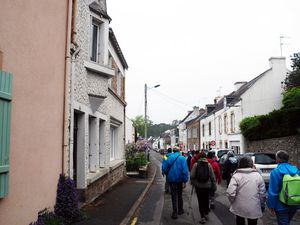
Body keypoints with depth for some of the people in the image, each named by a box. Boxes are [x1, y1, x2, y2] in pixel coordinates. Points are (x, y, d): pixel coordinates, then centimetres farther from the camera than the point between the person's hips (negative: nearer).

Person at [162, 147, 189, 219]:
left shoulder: (169, 157, -5)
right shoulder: (182, 158, -9)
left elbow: (164, 168, -3)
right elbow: (185, 170, -16)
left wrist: (167, 175, 14)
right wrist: (184, 181, -14)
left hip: (171, 179, 0)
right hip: (180, 179, 0)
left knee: (174, 196, 6)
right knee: (179, 195, 19)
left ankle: (175, 213, 2)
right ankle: (180, 210, 31)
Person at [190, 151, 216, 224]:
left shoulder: (196, 164, -9)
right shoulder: (209, 164, -5)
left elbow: (192, 176, -12)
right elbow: (212, 176, -4)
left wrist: (193, 183, 5)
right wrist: (214, 186, 5)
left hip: (198, 186, -2)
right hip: (207, 186, 2)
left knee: (200, 201, 5)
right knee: (206, 200, 18)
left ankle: (202, 217, 4)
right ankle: (206, 215, 30)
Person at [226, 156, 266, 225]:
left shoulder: (236, 176, -12)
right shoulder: (257, 175, -5)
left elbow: (230, 193, -20)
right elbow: (262, 193, -3)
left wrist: (233, 202, 0)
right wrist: (262, 206, 12)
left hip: (239, 208, -1)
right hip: (254, 209, 1)